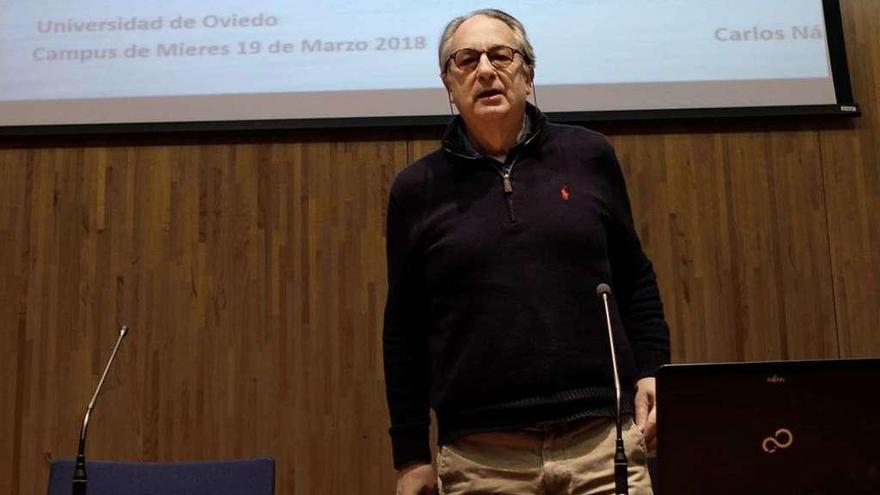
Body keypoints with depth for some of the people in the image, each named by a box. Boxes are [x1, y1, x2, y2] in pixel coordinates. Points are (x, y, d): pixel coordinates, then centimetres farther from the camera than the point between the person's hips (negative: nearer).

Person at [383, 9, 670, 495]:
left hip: (603, 440, 1)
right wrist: (410, 455, 7)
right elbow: (403, 331, 7)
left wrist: (651, 372, 4)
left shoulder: (588, 155, 6)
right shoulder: (417, 188, 4)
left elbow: (635, 282, 15)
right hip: (479, 455, 0)